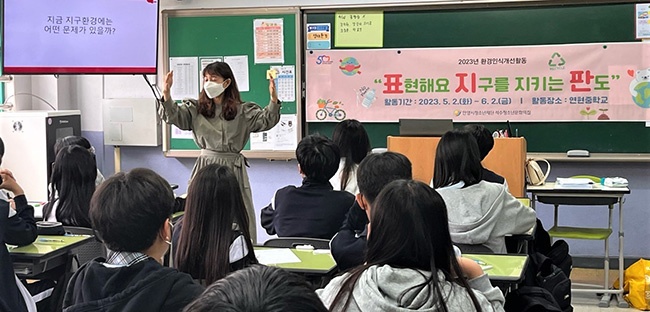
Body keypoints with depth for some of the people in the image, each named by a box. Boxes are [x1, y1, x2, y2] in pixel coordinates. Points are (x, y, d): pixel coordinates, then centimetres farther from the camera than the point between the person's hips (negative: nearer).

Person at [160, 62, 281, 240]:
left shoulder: (243, 111, 2)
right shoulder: (196, 110, 9)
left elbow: (265, 120, -9)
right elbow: (174, 116, -3)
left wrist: (274, 100, -26)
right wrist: (166, 93, -20)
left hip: (233, 169, -2)